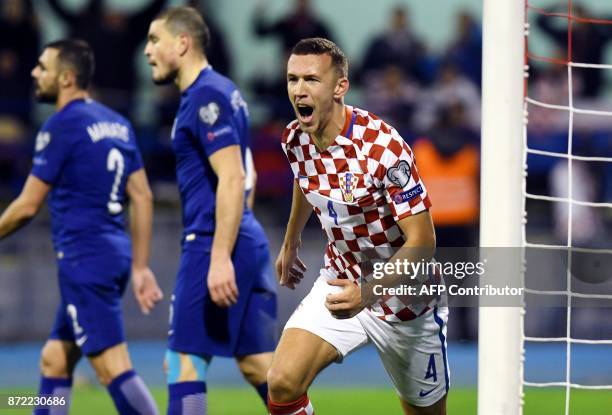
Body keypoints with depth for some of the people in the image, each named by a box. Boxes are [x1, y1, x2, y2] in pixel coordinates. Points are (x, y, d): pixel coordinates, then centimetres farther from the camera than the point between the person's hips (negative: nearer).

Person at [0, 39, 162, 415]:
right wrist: (140, 268, 15)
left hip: (85, 259, -9)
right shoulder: (117, 123, 13)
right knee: (54, 362, 15)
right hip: (116, 254, 9)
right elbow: (142, 197, 13)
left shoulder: (61, 126, -11)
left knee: (113, 368, -12)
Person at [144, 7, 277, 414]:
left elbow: (232, 179, -20)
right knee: (258, 363, 7)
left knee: (184, 360, -6)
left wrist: (220, 257, -25)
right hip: (248, 243, 10)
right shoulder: (219, 91, 19)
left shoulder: (207, 96, -12)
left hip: (215, 244, -10)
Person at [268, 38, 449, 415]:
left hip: (402, 296, -4)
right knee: (283, 383, -19)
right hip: (340, 285, 4)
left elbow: (422, 242, -25)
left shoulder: (382, 146, -26)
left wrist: (368, 294, -37)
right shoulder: (295, 139, -7)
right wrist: (290, 245, 34)